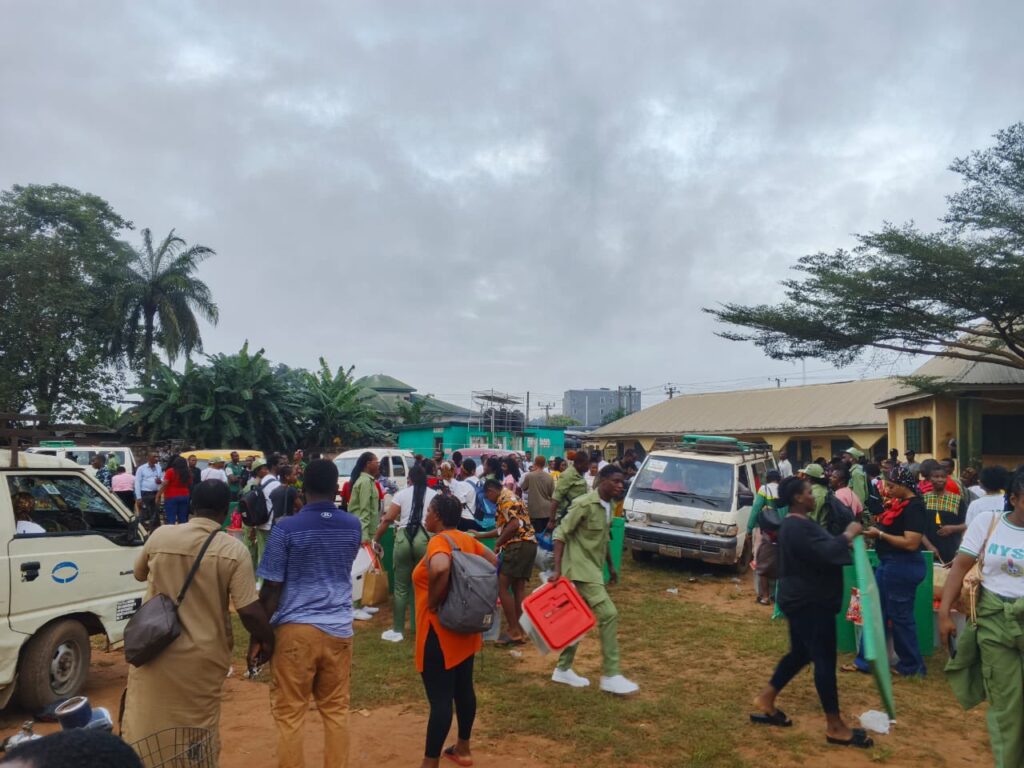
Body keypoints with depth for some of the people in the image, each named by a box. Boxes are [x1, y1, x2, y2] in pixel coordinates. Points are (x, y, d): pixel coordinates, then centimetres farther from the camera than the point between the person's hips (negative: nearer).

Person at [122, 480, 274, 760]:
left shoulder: (160, 536, -6)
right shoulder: (234, 550, -14)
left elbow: (139, 574, 14)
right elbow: (249, 611, -15)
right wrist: (267, 640, 2)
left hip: (155, 651, 2)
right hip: (203, 656, -1)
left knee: (142, 728, 16)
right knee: (200, 733, 14)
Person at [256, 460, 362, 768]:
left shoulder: (287, 528, -10)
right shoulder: (353, 526, 2)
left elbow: (271, 588, -8)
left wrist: (257, 635, 3)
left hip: (295, 628, -3)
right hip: (339, 628, 4)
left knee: (289, 714, 9)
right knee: (336, 710, 14)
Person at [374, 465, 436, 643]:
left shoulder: (402, 494, 9)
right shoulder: (434, 495, 10)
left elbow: (388, 519, 2)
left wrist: (376, 539, 10)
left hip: (404, 538, 0)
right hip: (426, 539, 0)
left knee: (401, 587, 7)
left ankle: (397, 630, 11)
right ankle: (417, 626, 15)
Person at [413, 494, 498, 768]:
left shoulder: (439, 541, -20)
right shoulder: (467, 539, 5)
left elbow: (441, 568, -41)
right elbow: (495, 562, 13)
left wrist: (434, 600, -25)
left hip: (441, 630, -9)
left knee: (439, 698, -1)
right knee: (463, 689, 19)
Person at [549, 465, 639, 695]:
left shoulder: (608, 505, 8)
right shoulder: (584, 504, -19)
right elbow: (560, 534, -19)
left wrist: (610, 567, 23)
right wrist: (557, 569, -25)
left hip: (592, 569, 9)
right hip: (581, 569, -9)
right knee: (609, 615, -12)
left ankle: (563, 669, 26)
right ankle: (611, 675, -4)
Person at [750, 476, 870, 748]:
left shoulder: (798, 523, 12)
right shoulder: (797, 527, -23)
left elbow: (820, 550, 17)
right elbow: (826, 553, -30)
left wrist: (844, 541, 2)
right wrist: (848, 535, -17)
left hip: (805, 599, 11)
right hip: (809, 602, -11)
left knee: (800, 654, 18)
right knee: (825, 659, -2)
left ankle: (765, 701, 26)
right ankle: (835, 727, 8)